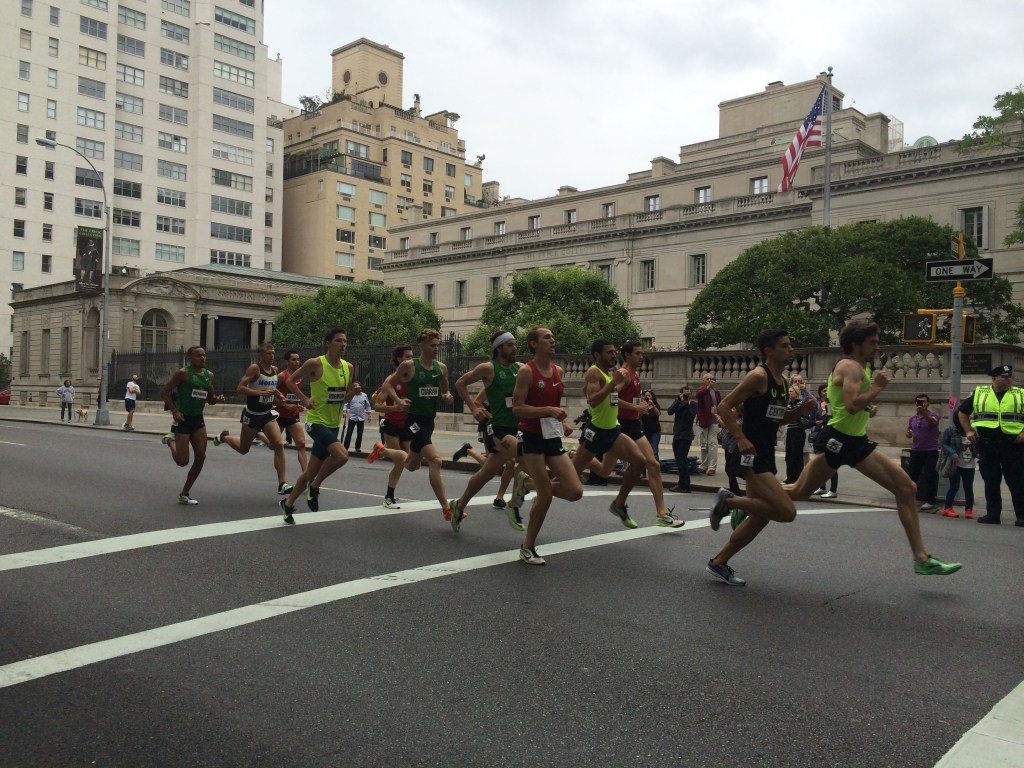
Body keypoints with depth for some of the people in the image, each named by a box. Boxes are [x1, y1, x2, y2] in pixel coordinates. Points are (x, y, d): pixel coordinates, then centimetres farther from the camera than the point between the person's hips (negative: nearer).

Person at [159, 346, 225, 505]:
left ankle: (184, 494, 11)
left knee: (201, 457, -2)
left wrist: (217, 399, -4)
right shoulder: (183, 373, -10)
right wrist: (174, 411, -20)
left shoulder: (210, 376, 8)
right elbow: (164, 392, -10)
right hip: (183, 419, -6)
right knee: (182, 461, -5)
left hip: (198, 420, 6)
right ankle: (170, 440, 28)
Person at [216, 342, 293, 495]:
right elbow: (240, 388, -22)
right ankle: (224, 437, 48)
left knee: (278, 445, -15)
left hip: (267, 415, 4)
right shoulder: (254, 368, -15)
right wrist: (261, 393, -31)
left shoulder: (275, 369, 4)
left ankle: (282, 485, -3)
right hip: (252, 415, -4)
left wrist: (277, 397, 4)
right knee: (243, 449, 16)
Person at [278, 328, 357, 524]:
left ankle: (288, 504, 31)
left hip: (333, 424, 6)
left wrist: (353, 391, -3)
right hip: (317, 421, -6)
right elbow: (290, 381, -2)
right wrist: (304, 399, -13)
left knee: (311, 472, 12)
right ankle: (315, 486, -3)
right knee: (341, 455, -27)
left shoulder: (349, 367, 5)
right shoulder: (315, 364, -11)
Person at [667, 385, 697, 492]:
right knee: (679, 461, 13)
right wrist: (679, 400, -14)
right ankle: (682, 484, 23)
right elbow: (670, 412, -8)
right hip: (677, 435, 6)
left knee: (681, 461, -11)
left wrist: (686, 404, -16)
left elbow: (691, 417, -17)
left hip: (686, 436, -6)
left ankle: (685, 486, -5)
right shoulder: (678, 402, 9)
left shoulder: (693, 404, -2)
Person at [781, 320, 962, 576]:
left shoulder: (862, 367, 17)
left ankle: (921, 559, 4)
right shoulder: (850, 366, -13)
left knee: (907, 488, 1)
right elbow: (852, 405, -28)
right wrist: (877, 387, -15)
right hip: (836, 441, -9)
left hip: (858, 443, 9)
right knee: (798, 492, -1)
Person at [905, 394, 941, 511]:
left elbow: (933, 421, -28)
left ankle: (929, 502, 0)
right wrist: (909, 433, -6)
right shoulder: (912, 419, 11)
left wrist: (924, 413, -47)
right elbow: (908, 433, 19)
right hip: (916, 451, 5)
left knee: (929, 476, -4)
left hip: (930, 451, -5)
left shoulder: (933, 414, -5)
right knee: (912, 474, 6)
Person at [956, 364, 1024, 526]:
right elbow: (962, 412, 18)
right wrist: (968, 431, 7)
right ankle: (993, 514, 13)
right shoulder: (979, 393, 9)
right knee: (990, 482, 6)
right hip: (987, 446, 1)